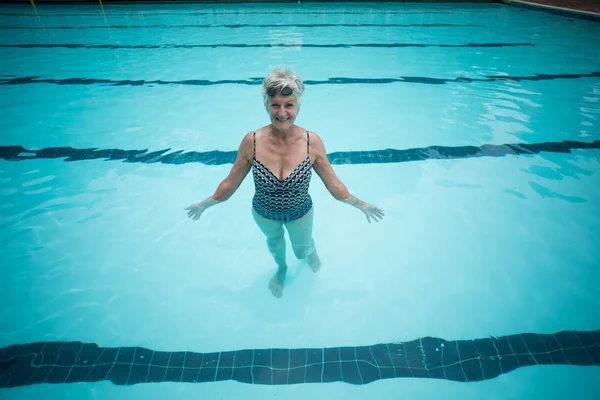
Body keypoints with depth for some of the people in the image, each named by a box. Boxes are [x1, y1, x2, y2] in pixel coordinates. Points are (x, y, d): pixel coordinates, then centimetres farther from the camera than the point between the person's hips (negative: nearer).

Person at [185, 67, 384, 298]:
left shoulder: (312, 142, -24)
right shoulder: (252, 141, -24)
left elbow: (333, 184, -12)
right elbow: (231, 183, -10)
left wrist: (360, 205, -9)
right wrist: (206, 204, -3)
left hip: (300, 212, 0)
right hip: (263, 213, 1)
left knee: (302, 251, 26)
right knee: (274, 240, 31)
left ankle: (310, 248, 66)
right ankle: (281, 267, 67)